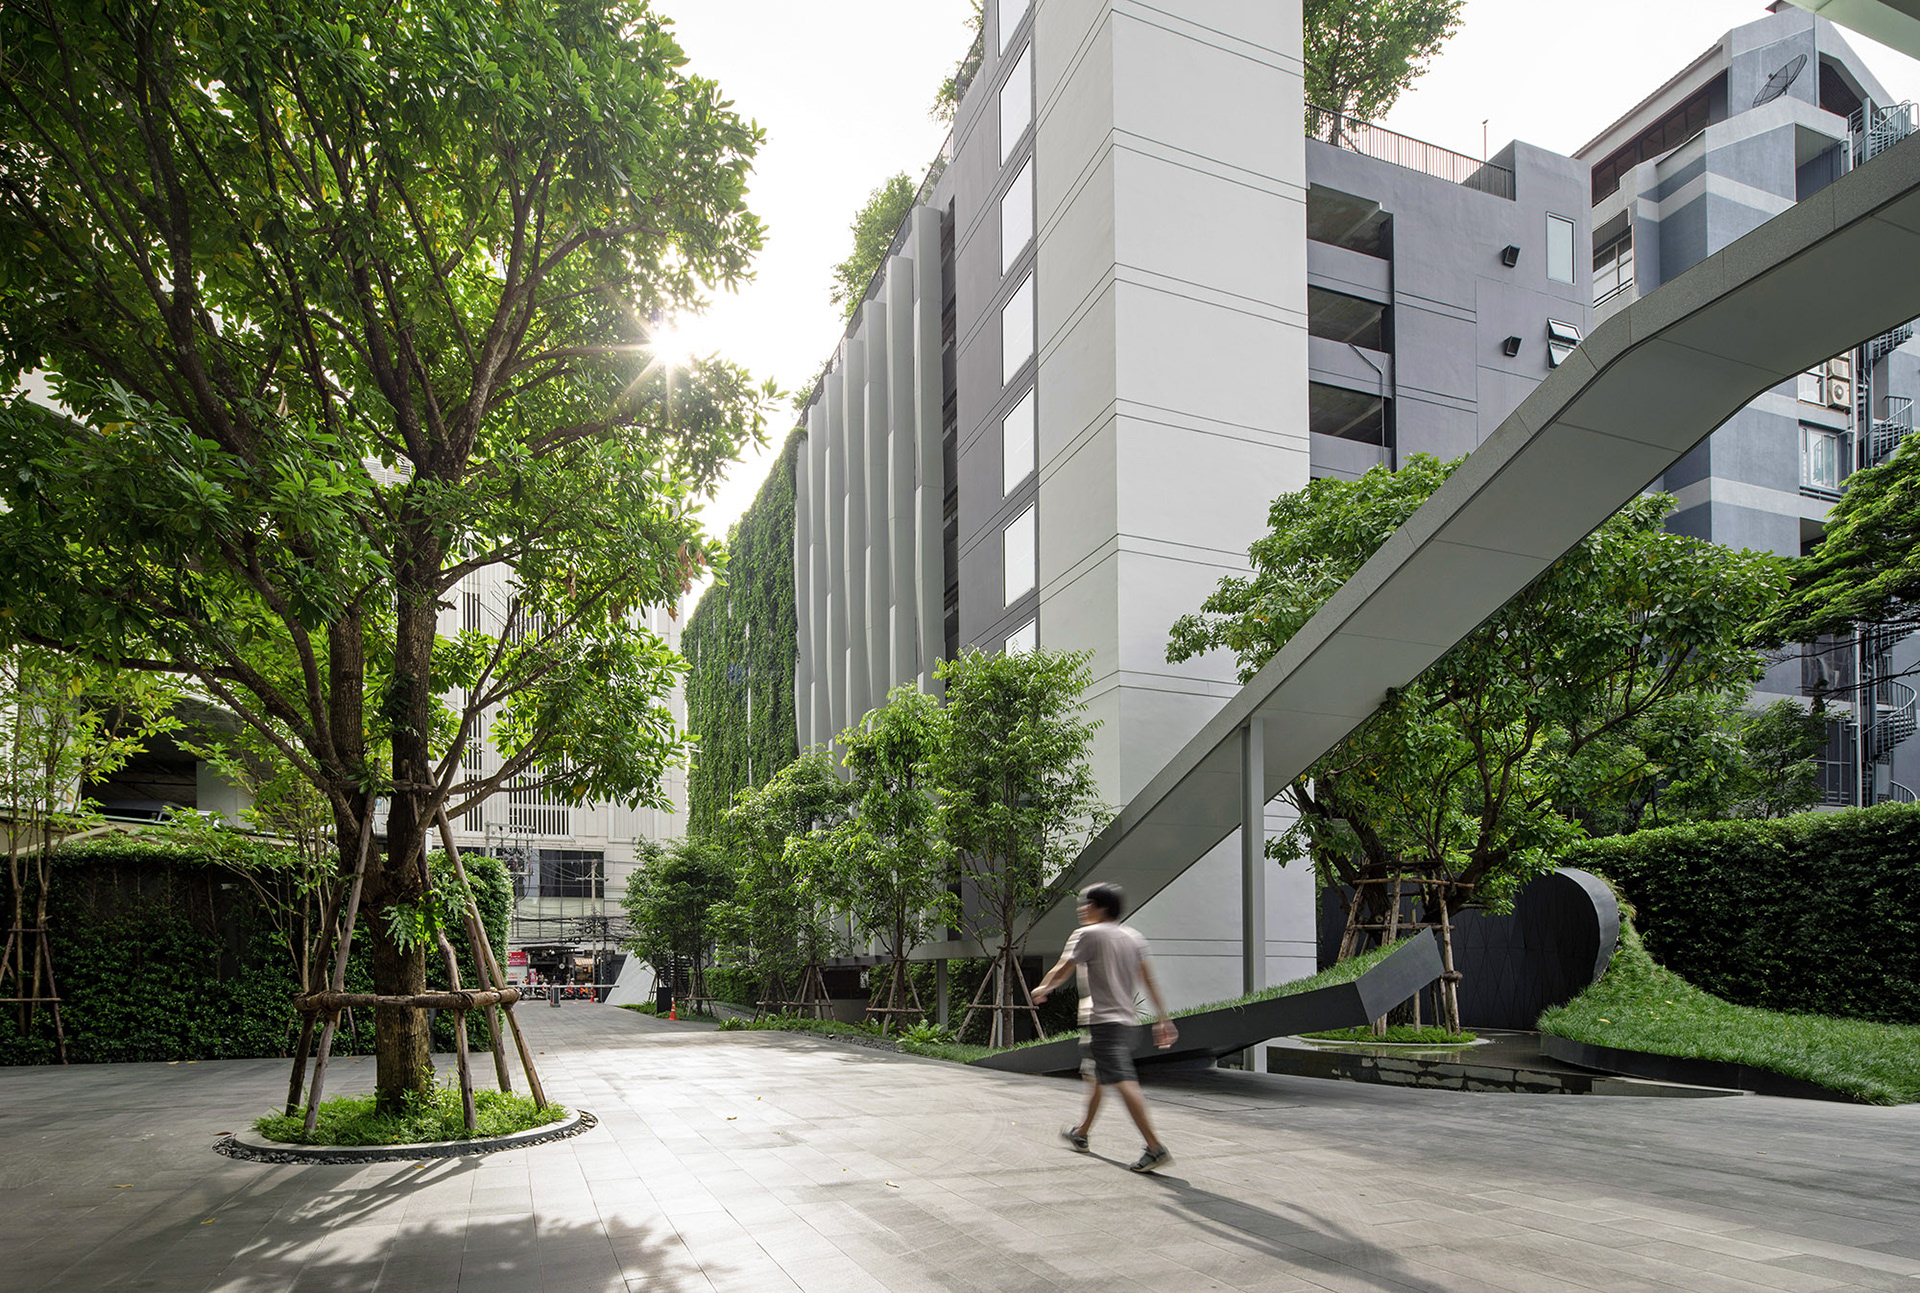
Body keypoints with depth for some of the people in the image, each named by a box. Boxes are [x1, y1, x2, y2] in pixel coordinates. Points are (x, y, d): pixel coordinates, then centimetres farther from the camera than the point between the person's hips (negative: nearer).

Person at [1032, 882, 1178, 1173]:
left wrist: (1042, 989, 13)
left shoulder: (1088, 934, -8)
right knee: (1096, 1077, 24)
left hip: (1103, 1021, -9)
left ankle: (1156, 1147, -24)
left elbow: (1062, 971, -6)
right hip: (1129, 1020, 9)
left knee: (1123, 1081, -15)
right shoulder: (1133, 936, 12)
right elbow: (1149, 979, 8)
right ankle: (1081, 1133, 40)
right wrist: (1163, 1018, 9)